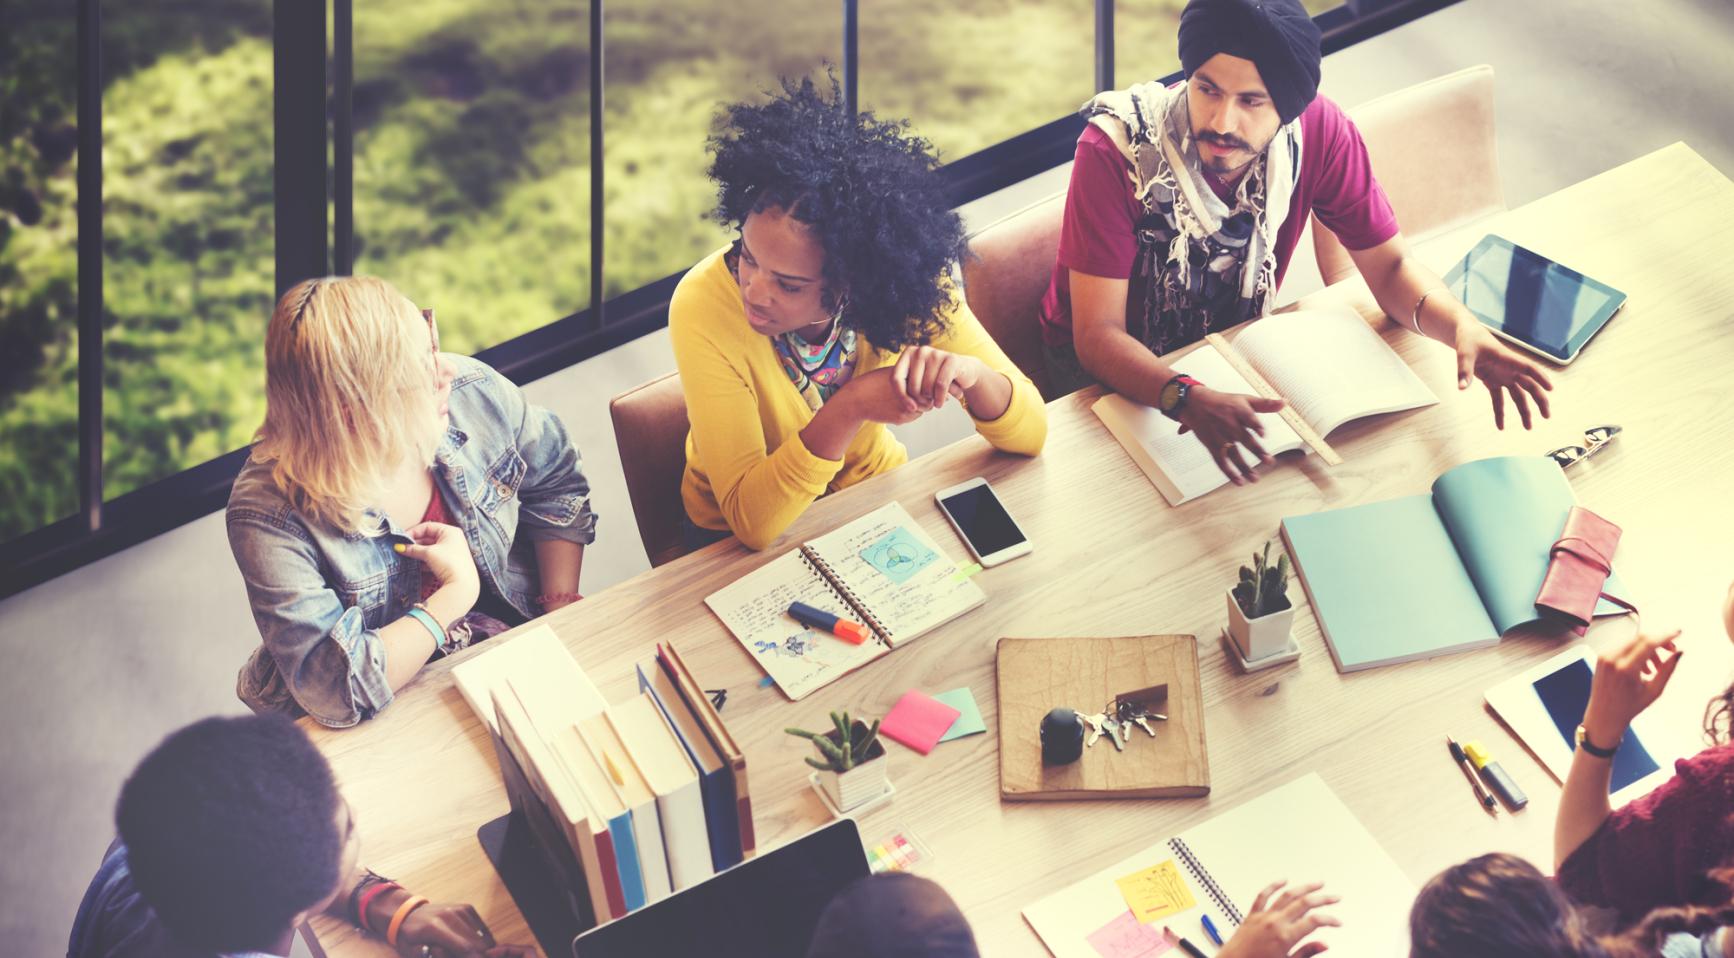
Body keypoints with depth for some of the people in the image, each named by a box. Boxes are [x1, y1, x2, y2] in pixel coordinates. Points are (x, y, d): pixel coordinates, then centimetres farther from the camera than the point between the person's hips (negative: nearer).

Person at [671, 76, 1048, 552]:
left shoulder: (902, 283, -21)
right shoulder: (705, 306, -28)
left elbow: (1029, 434, -16)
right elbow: (750, 519, -30)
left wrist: (973, 374, -38)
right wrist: (849, 409, -44)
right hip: (738, 542, -3)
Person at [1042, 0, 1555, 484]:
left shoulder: (1318, 131, -22)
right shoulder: (1117, 148, -32)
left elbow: (1390, 267, -12)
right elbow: (1099, 335, -31)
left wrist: (1463, 326, -35)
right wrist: (1190, 399, -52)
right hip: (1112, 366, -3)